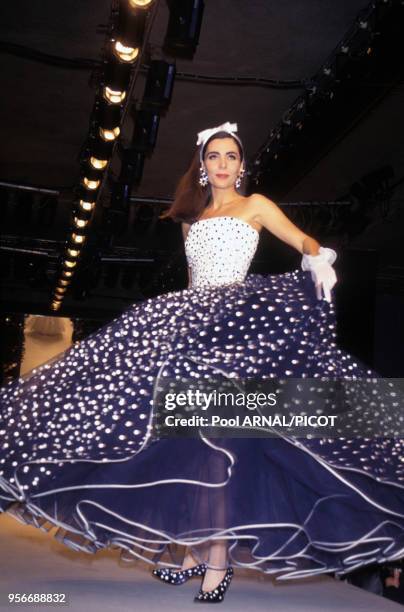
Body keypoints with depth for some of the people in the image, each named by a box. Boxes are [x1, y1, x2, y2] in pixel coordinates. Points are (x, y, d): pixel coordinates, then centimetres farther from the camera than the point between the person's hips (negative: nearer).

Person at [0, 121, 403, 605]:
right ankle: (193, 549, 4)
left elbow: (305, 242, 1)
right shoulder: (192, 217, 25)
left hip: (234, 318, -5)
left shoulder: (255, 205, 11)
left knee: (216, 432, -17)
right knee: (185, 434, -3)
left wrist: (318, 260, -20)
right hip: (189, 320, 6)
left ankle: (219, 558, -14)